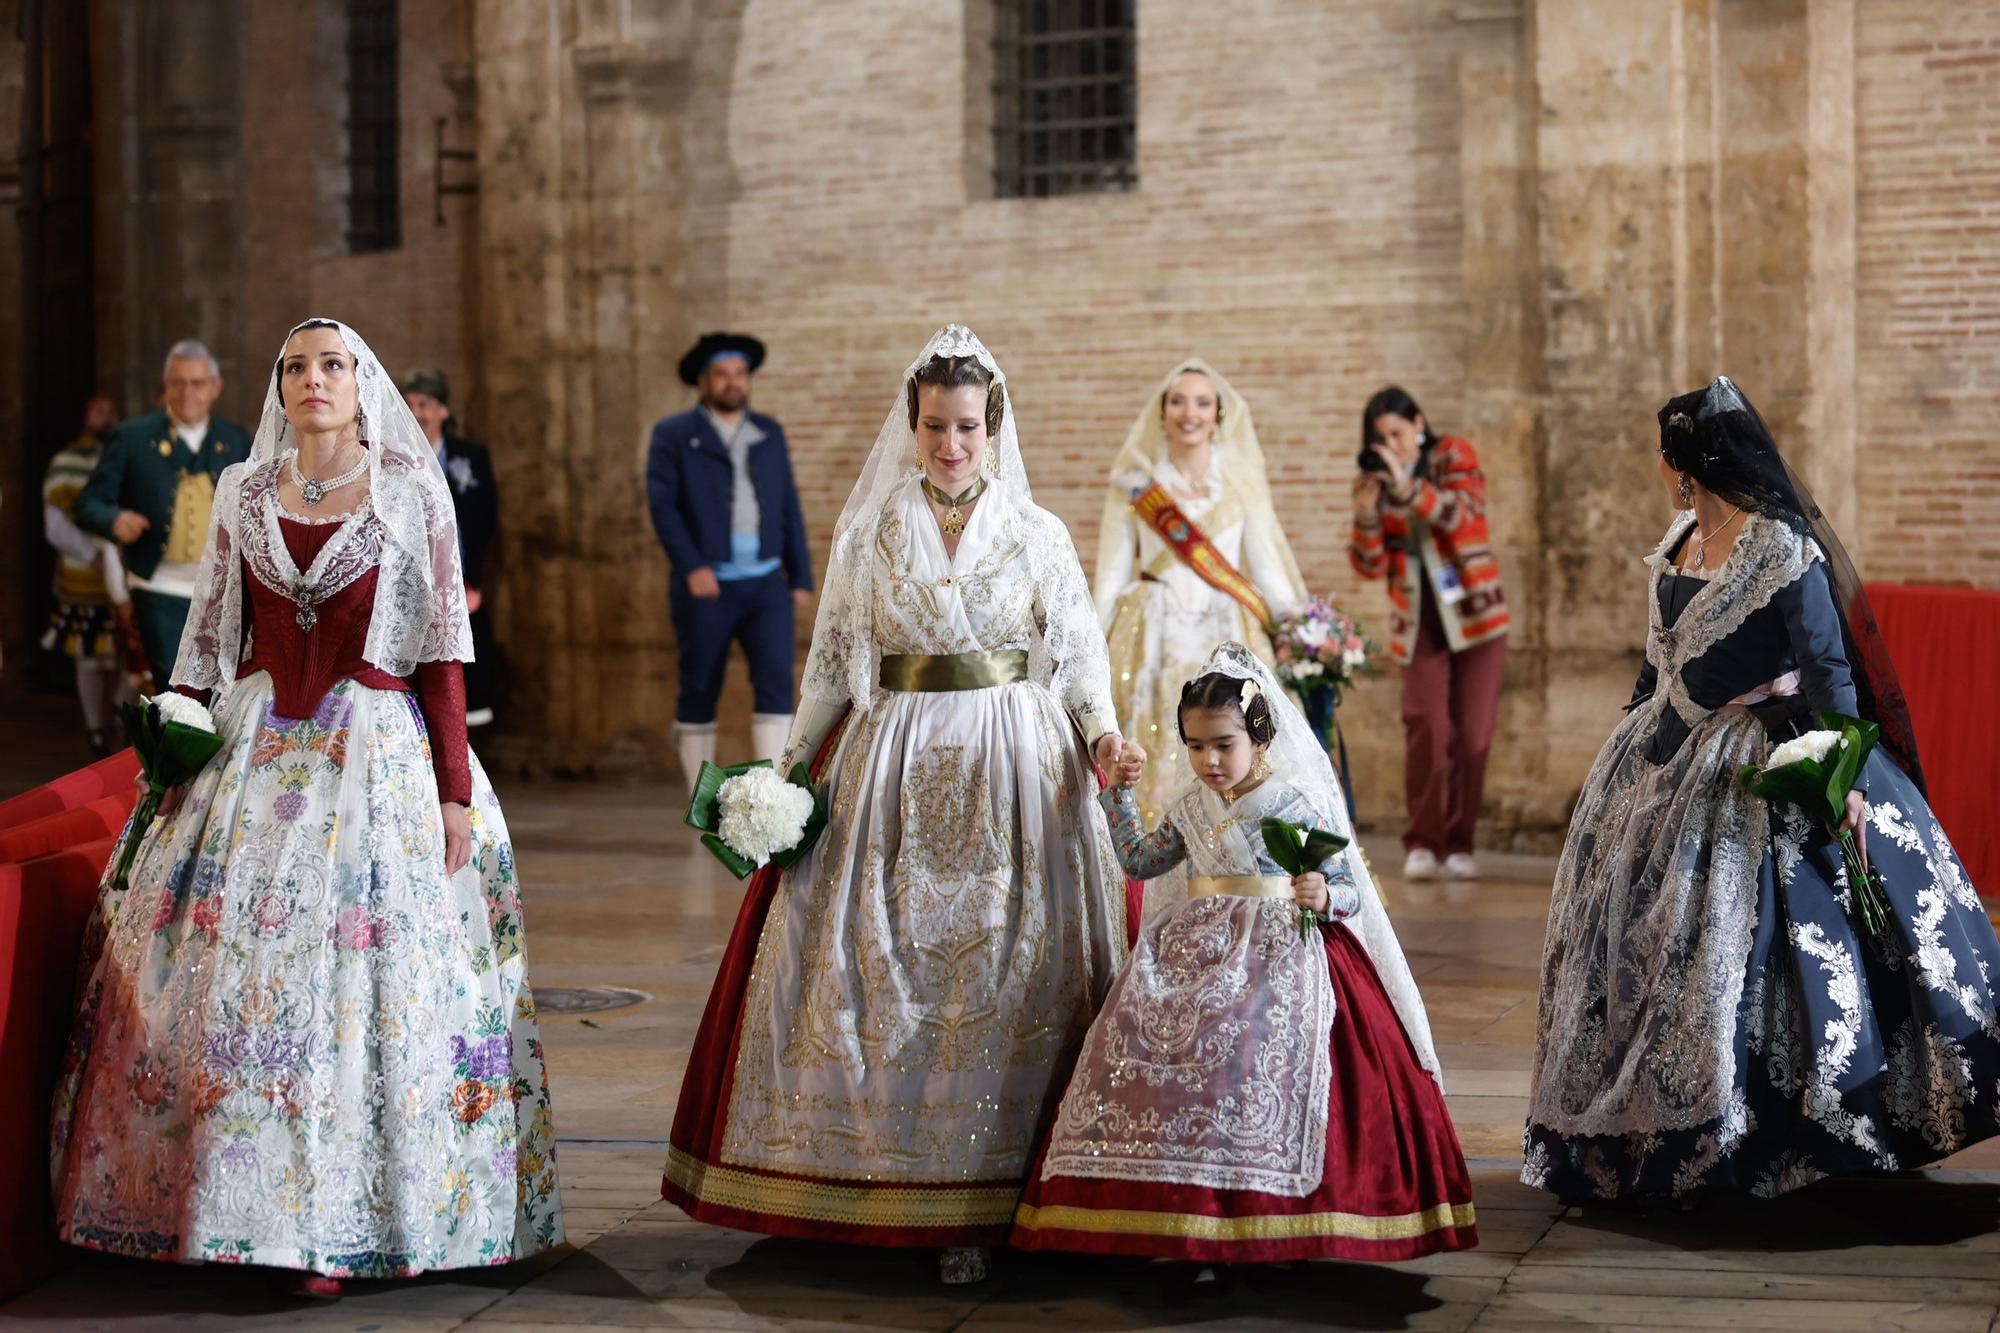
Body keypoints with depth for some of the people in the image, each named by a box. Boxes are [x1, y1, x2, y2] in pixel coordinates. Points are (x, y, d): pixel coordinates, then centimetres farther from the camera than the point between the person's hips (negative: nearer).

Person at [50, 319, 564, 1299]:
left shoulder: (413, 489, 0)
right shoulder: (242, 493, 9)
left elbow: (441, 644, -3)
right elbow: (208, 639, 12)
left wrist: (454, 789, -8)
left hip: (380, 752, -3)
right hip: (255, 749, 3)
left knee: (362, 982, -5)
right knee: (228, 974, -1)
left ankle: (339, 1224, 3)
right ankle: (246, 1204, 12)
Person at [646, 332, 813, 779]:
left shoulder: (769, 433, 12)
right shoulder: (673, 435, 0)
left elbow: (789, 509, 12)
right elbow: (662, 505, -9)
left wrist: (801, 578, 6)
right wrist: (691, 567, -21)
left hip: (766, 585, 3)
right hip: (706, 587, -2)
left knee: (776, 683, -12)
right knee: (700, 693, 4)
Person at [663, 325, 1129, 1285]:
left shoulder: (1037, 535, 6)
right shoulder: (868, 533, 9)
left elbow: (1079, 653, 6)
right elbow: (834, 664, 12)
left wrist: (1101, 730, -12)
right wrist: (791, 766, 6)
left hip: (1016, 769, -1)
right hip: (895, 765, 1)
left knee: (1007, 975, -3)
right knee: (888, 968, 0)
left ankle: (985, 1203, 2)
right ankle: (902, 1179, 10)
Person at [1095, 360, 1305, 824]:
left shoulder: (1242, 481, 8)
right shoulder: (1136, 483, 6)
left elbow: (1265, 564, 8)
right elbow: (1113, 573, 7)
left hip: (1226, 641, 1)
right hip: (1154, 641, 0)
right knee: (1156, 765, -5)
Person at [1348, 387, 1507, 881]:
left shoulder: (1454, 456, 0)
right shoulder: (1376, 482, 6)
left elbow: (1464, 512, -19)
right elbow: (1370, 566, 2)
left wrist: (1409, 488, -30)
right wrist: (1366, 513, -15)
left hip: (1473, 614, -1)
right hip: (1418, 622, 1)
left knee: (1473, 733, -2)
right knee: (1426, 725, -15)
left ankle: (1458, 844, 8)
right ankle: (1421, 844, -9)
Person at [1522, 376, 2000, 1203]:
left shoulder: (1780, 548, -19)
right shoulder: (1683, 536, 6)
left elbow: (1829, 666, -20)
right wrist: (1637, 725, 22)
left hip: (1751, 771, -9)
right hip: (1667, 759, 9)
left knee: (1720, 940, -5)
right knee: (1637, 929, 14)